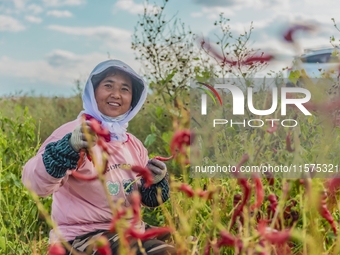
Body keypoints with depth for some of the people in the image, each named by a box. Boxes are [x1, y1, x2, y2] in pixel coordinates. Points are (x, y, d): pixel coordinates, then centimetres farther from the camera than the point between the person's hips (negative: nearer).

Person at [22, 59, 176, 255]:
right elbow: (36, 182, -28)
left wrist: (157, 182, -5)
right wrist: (69, 148, -44)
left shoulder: (133, 144, 10)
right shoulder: (73, 134, -12)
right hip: (82, 236, -7)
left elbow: (148, 199, 16)